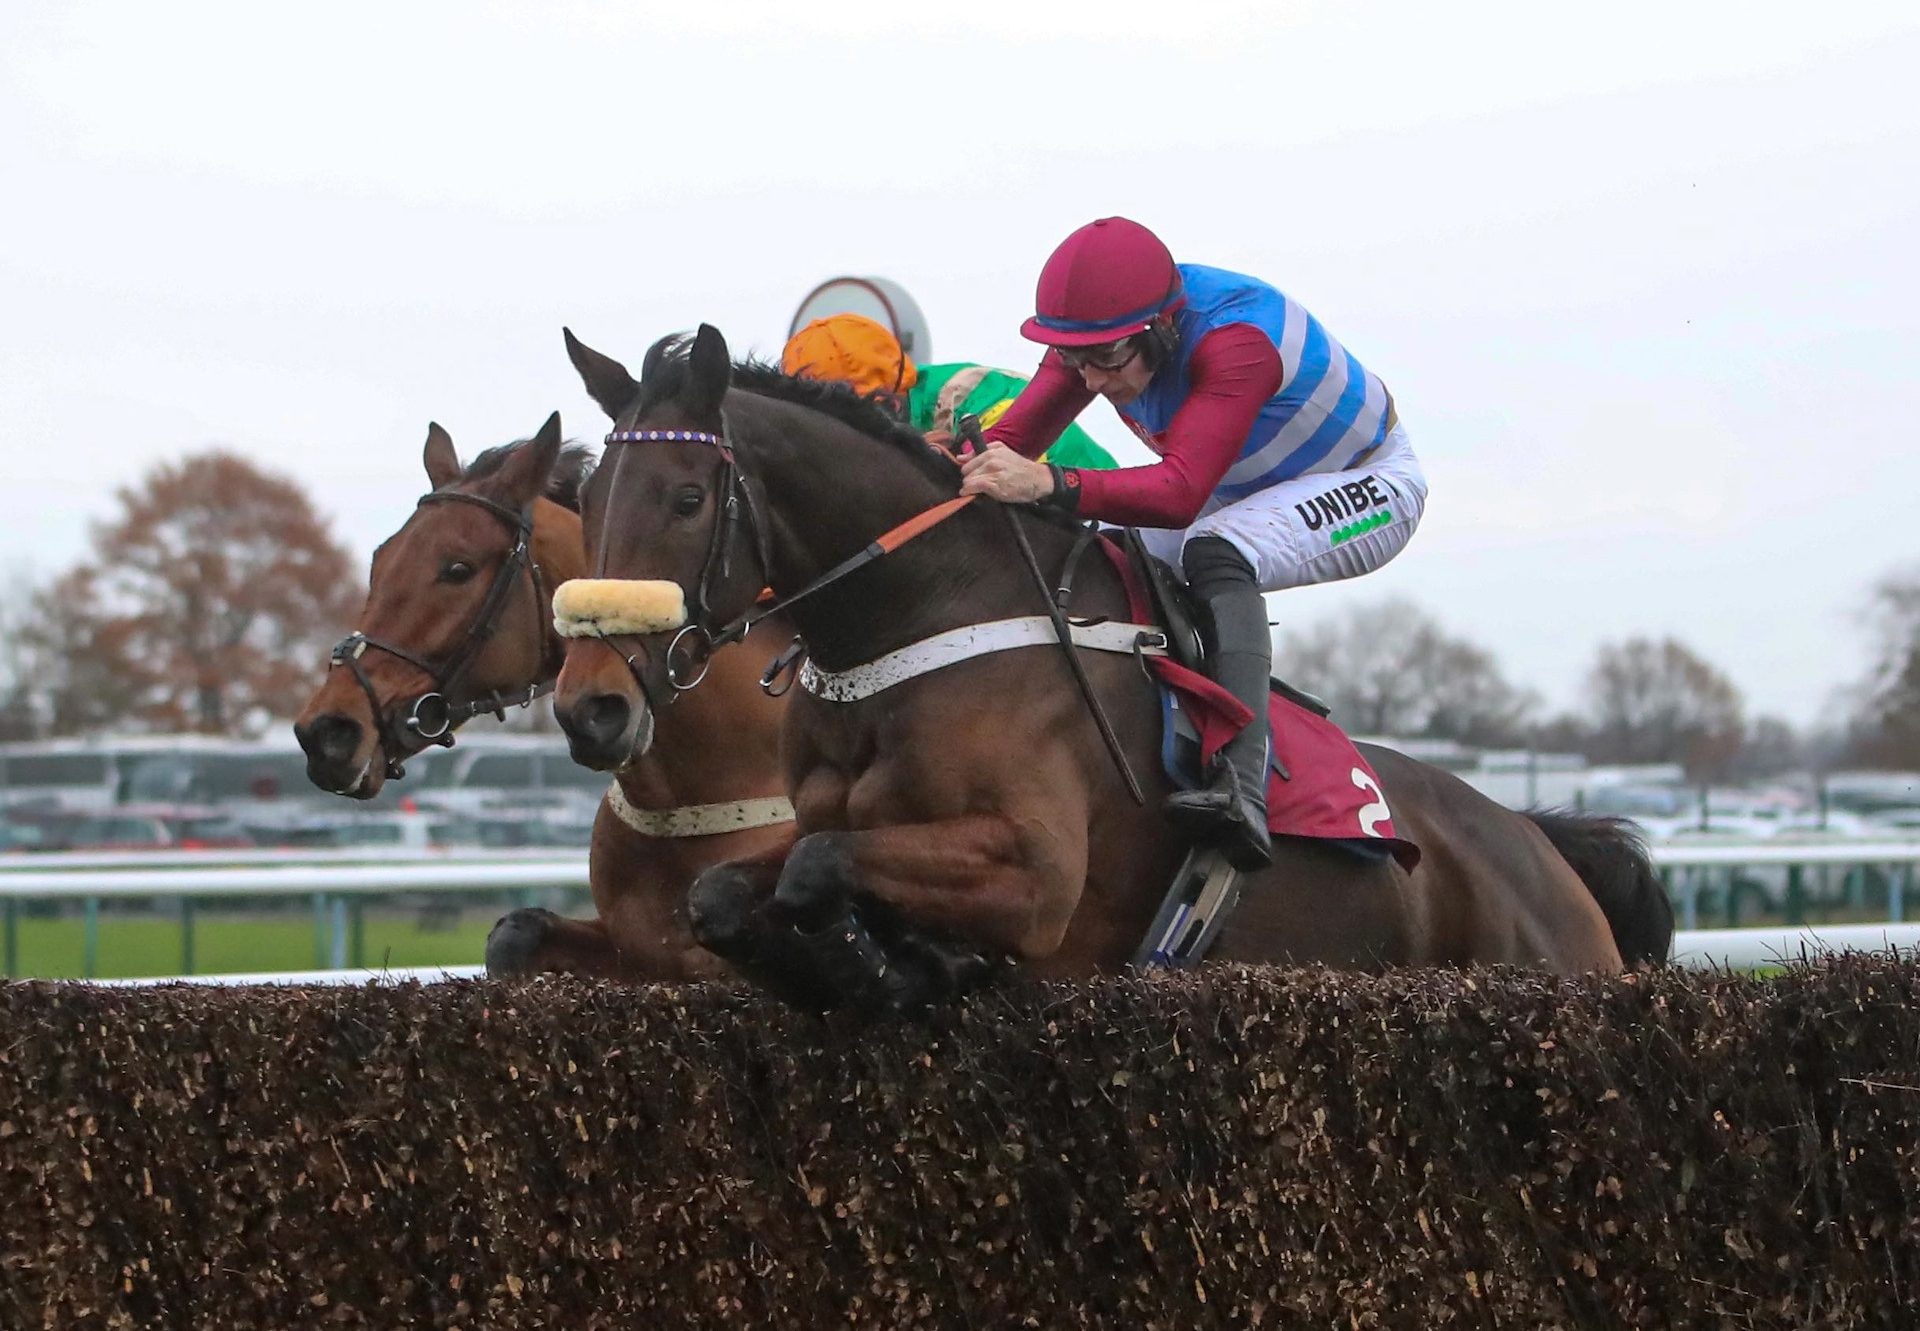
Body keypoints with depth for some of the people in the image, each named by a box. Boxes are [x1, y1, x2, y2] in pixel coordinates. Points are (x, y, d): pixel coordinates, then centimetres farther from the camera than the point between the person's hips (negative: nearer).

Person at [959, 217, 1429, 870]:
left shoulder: (1236, 341, -40)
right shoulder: (1102, 330, -18)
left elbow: (1182, 490, -50)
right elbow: (1013, 437, -23)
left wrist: (1050, 484, -64)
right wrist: (972, 471, -46)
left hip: (1368, 481, -8)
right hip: (1244, 491, 8)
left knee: (1215, 551, -36)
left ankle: (1242, 785, -50)